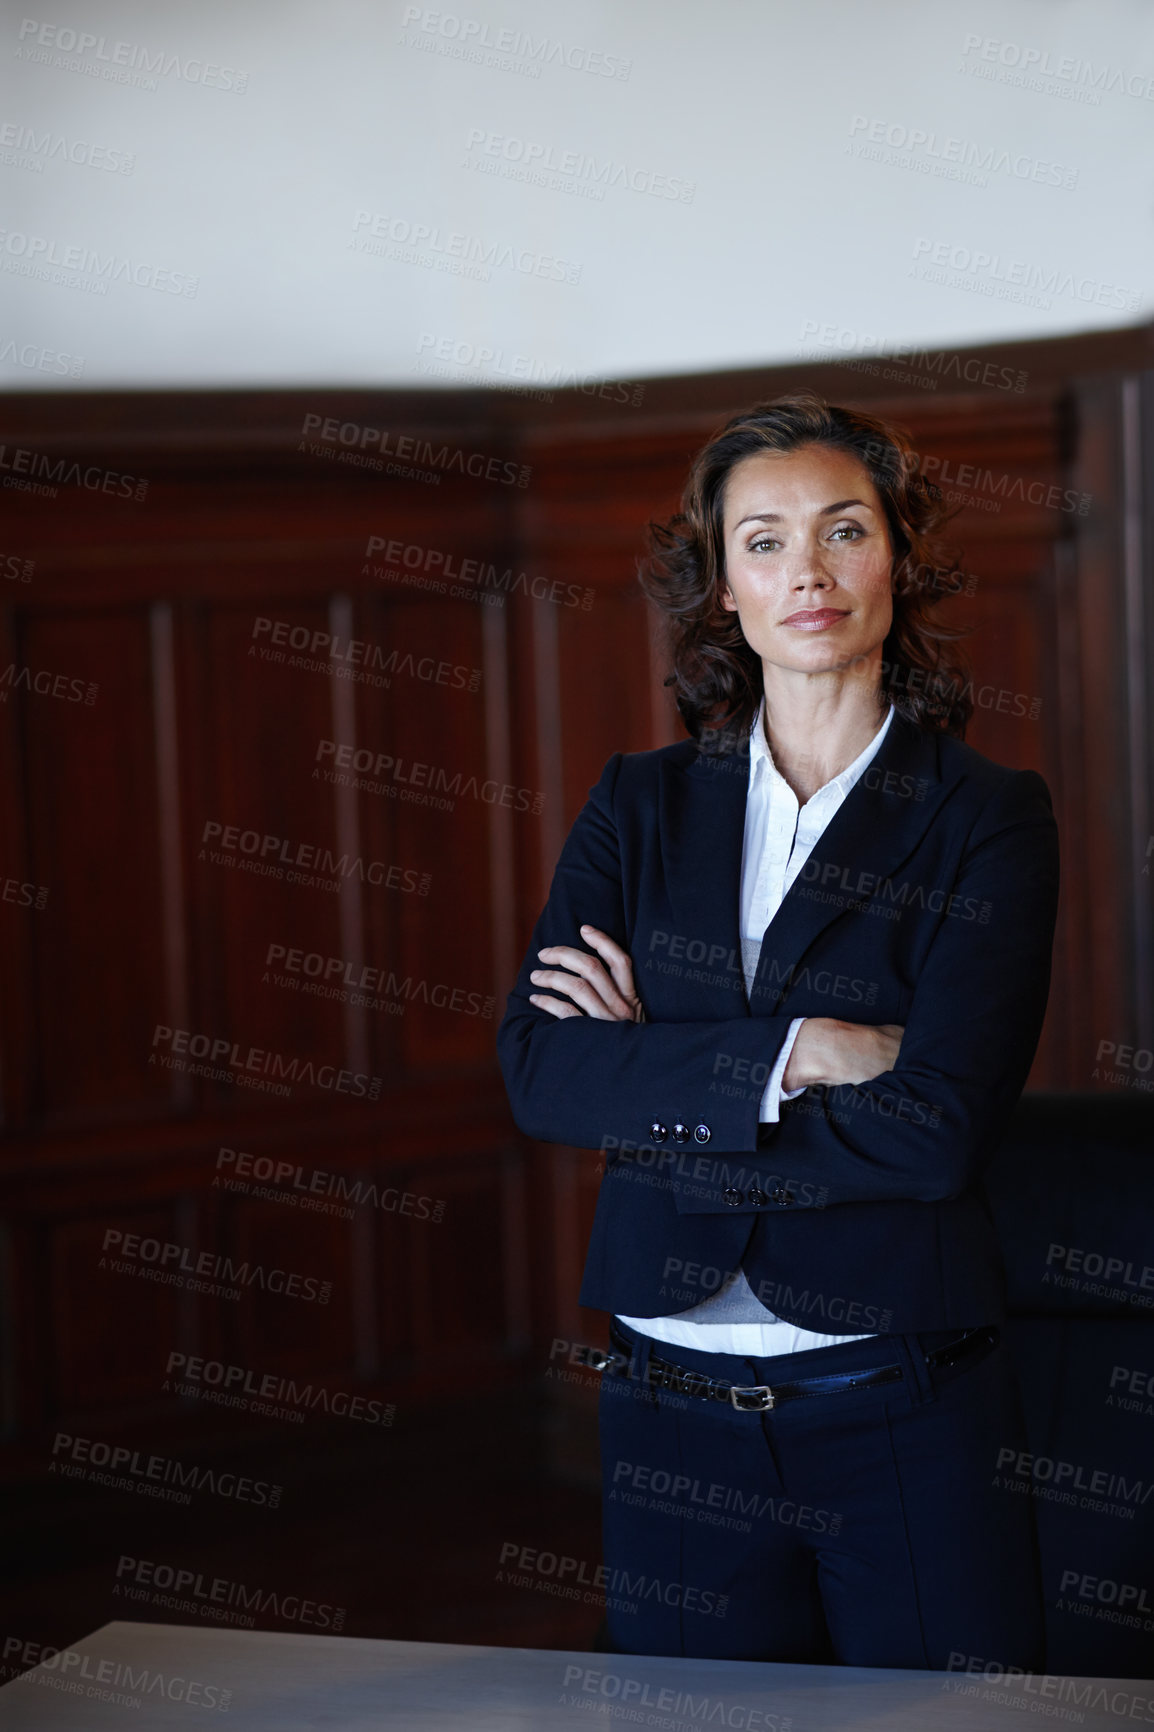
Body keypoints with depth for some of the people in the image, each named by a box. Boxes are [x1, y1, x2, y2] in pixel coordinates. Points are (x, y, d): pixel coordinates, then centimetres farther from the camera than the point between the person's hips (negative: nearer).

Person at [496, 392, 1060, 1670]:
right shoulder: (639, 807, 7)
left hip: (906, 1415, -2)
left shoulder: (988, 819, -2)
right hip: (672, 1409, 3)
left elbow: (940, 1125, -15)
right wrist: (798, 1052, -17)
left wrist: (655, 1087, -11)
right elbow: (536, 1071, -7)